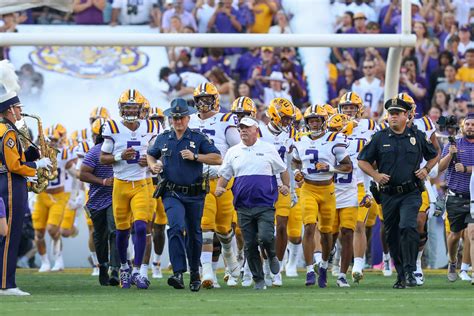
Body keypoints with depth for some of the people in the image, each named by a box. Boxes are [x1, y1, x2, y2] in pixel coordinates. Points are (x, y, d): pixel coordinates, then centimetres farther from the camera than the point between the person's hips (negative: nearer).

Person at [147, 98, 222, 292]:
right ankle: (178, 274, -28)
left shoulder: (198, 138, -1)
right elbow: (150, 155, 25)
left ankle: (195, 273, 29)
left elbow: (218, 159, -7)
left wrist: (195, 156, -16)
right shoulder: (163, 139, 7)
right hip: (172, 194, 0)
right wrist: (153, 165, 3)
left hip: (194, 195, 0)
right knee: (177, 227, -22)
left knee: (194, 234, 12)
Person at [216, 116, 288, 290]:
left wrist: (286, 186, -1)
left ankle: (272, 256, 15)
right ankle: (258, 280, 13)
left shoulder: (268, 149, 5)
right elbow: (224, 175, 15)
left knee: (265, 237, -19)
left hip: (265, 205, -3)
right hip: (243, 207, 3)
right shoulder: (233, 152, 11)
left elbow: (282, 170, 14)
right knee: (250, 245, 2)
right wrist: (219, 188, -5)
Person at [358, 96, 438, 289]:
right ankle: (401, 275, 18)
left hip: (411, 193, -2)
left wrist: (426, 170, 2)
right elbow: (363, 161, 10)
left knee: (408, 228, -22)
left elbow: (433, 156, 20)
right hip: (388, 193, 2)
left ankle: (410, 272, -20)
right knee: (392, 236, 6)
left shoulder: (417, 136, 5)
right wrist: (375, 175, -6)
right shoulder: (379, 138, 5)